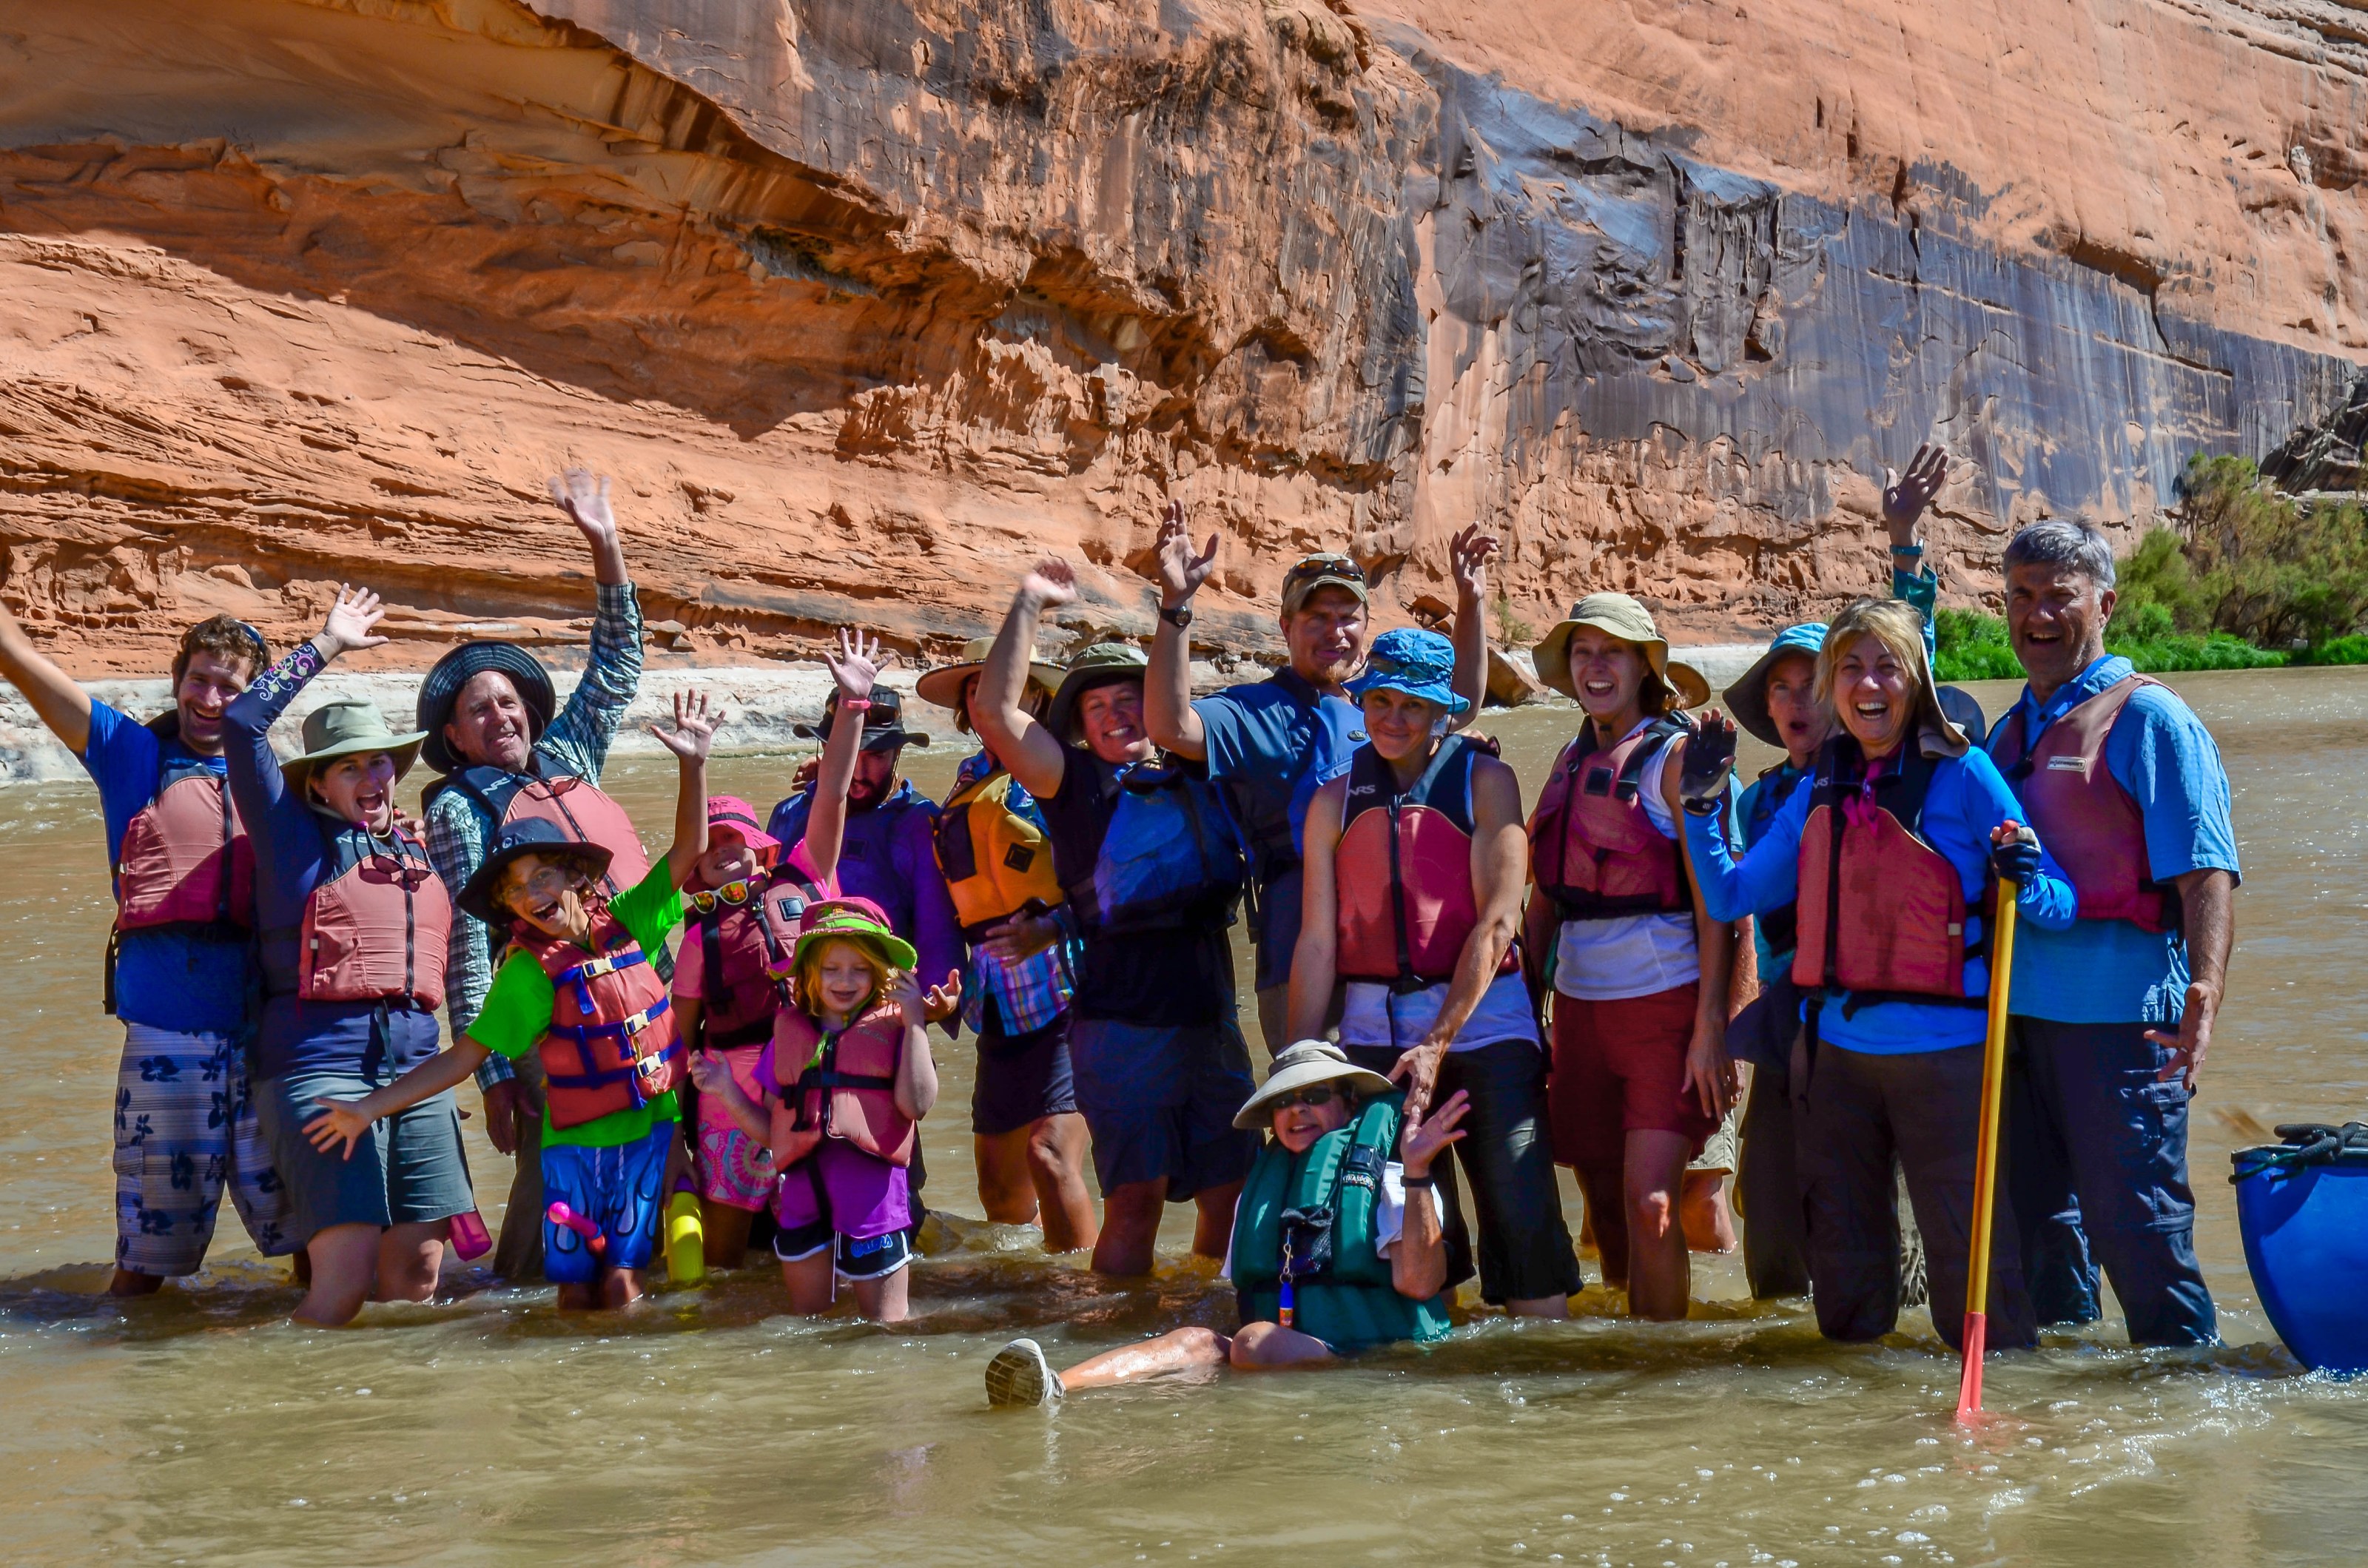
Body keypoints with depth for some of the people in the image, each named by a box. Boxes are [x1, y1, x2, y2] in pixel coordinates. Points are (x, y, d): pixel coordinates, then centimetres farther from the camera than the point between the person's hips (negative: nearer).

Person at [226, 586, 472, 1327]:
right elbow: (242, 724, -1)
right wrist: (326, 646, 6)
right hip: (318, 1063, -5)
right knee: (345, 1272, -15)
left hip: (415, 1069, 5)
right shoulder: (298, 840, 6)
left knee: (416, 1273, -3)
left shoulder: (419, 853, 20)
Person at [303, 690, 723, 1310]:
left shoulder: (626, 924, 1)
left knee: (621, 1287, -4)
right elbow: (463, 1056, -8)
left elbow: (688, 851, 0)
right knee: (576, 1291, -2)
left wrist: (693, 765, -12)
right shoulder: (527, 973, -7)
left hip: (649, 1131, 2)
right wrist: (369, 1109, -15)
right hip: (574, 1140, -2)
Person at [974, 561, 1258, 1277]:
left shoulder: (1196, 778, 14)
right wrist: (1028, 605, -4)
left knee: (1229, 1193, 11)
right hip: (1122, 1021, -5)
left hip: (1211, 1017, 5)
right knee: (1135, 1195, -10)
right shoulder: (1078, 782, 2)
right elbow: (995, 713, -9)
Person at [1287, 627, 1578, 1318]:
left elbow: (1496, 923, -8)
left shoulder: (1484, 781, -1)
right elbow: (1317, 943, 6)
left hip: (1482, 1021, -3)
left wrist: (1437, 1045, -14)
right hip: (1375, 1028, 3)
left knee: (1522, 1221, -8)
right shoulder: (1335, 802, 9)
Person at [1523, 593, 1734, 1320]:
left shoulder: (1677, 756, -4)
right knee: (1605, 1205, 8)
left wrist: (1709, 1026, -15)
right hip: (1579, 1007, 6)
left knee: (1649, 1202, -12)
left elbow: (1714, 899, -9)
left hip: (1664, 1006, -6)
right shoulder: (1571, 762, 13)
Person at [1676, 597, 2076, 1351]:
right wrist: (1700, 808, 2)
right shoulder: (1818, 791, 10)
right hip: (1832, 1050, 5)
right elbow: (1730, 896, 15)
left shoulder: (1963, 776, -4)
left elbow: (2060, 906, -5)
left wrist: (2024, 881, -27)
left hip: (1939, 1052, -5)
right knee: (1843, 1269, 15)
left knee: (1969, 1259, -5)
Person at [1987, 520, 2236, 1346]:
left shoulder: (2148, 718, -5)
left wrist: (2205, 990, -27)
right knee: (2037, 1217, 14)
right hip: (2020, 1013, 7)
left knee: (2132, 1220, -5)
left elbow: (2206, 873, -14)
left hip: (2117, 1016, -7)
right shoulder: (2009, 731, 17)